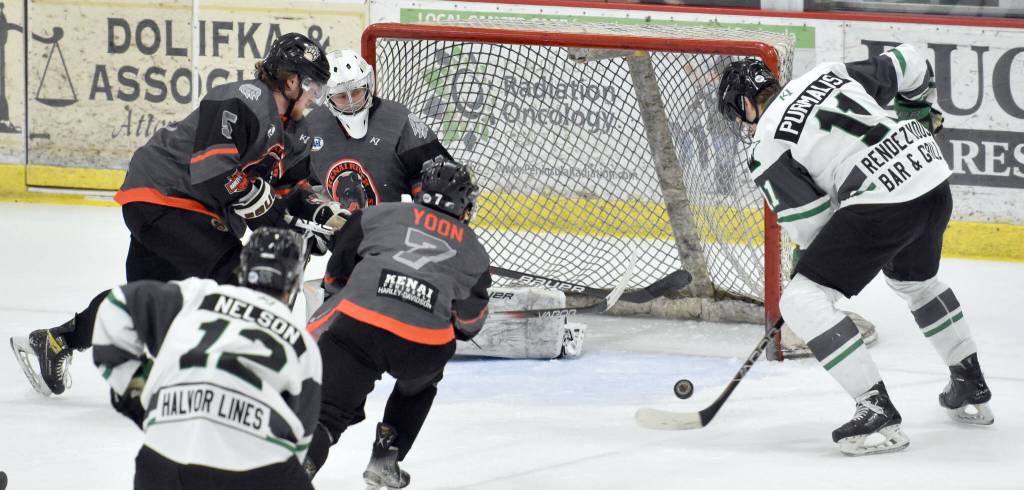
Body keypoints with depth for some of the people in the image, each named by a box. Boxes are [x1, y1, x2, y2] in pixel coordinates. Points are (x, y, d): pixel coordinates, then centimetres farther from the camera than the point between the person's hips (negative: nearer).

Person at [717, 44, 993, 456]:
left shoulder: (766, 145, 1)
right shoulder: (829, 73, 16)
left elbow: (810, 223, 0)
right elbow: (906, 65, 19)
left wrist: (806, 264, 19)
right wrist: (917, 106, 38)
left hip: (882, 204, -8)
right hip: (934, 182, 8)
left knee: (804, 299, -3)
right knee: (915, 279, 36)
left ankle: (878, 412, -10)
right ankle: (972, 390, 45)